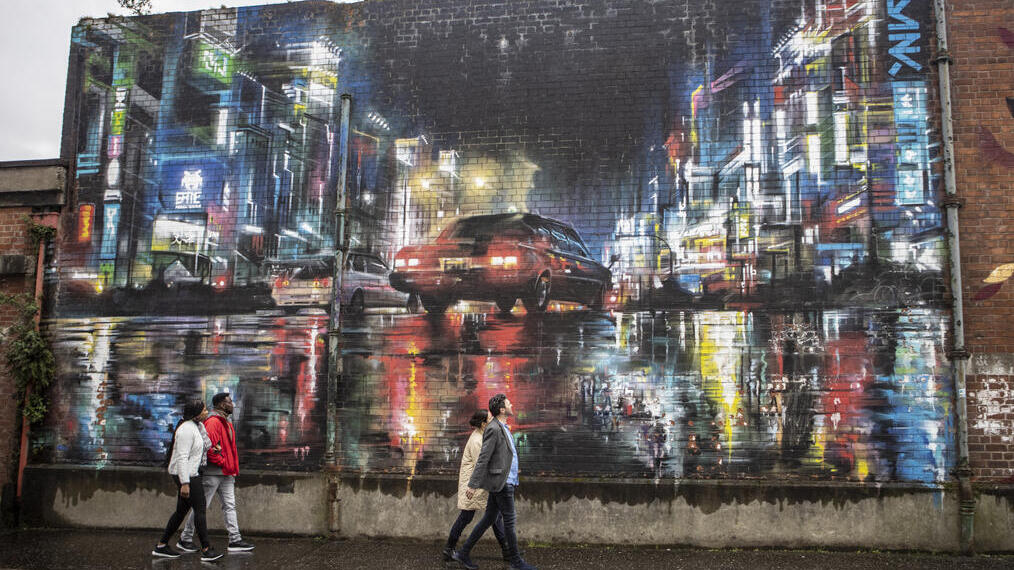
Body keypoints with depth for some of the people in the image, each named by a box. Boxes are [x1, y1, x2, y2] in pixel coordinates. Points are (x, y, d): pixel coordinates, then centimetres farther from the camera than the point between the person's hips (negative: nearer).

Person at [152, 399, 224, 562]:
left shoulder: (198, 425, 11)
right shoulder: (187, 429, -19)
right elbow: (182, 458, -23)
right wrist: (184, 483, -26)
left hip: (191, 473, 10)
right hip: (186, 475, -10)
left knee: (181, 510, 14)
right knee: (199, 509, -6)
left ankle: (161, 546, 22)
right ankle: (206, 550, -3)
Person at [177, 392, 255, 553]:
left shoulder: (227, 424, 17)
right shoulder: (213, 422, -14)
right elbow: (210, 447, -22)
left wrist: (233, 468, 10)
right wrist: (224, 463, -16)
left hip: (226, 473, 9)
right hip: (213, 472, -9)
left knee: (230, 506, 6)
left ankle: (235, 540, 7)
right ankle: (185, 539, 14)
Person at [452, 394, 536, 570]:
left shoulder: (503, 428, 15)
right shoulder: (493, 429, -16)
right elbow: (483, 458, -19)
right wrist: (473, 484, -19)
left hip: (506, 481, 10)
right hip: (501, 482, -10)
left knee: (489, 519, 12)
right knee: (509, 520, 0)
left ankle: (463, 553, 18)